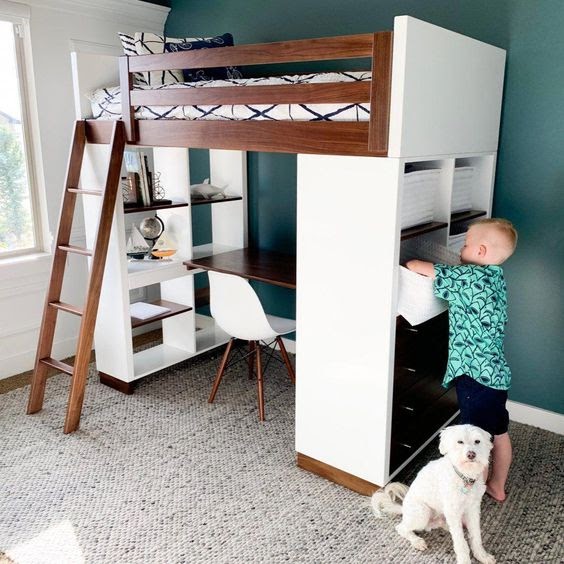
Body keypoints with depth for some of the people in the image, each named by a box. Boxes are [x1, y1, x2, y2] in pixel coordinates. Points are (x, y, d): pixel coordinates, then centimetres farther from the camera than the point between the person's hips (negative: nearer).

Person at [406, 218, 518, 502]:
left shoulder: (471, 276, -17)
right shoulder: (495, 277, 9)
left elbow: (420, 268, -15)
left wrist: (409, 263, 6)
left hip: (476, 373, -10)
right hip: (497, 372, 10)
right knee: (499, 433, 23)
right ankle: (497, 487, 40)